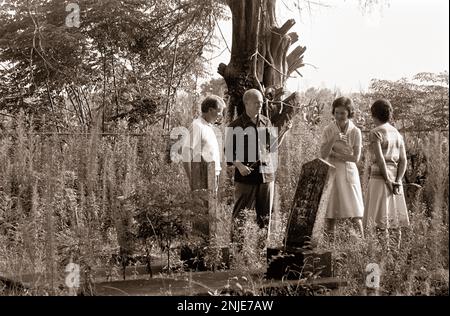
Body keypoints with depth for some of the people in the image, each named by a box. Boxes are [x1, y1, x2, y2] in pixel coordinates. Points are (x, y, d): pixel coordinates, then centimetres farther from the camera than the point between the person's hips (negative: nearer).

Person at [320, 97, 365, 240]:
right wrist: (333, 140, -21)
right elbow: (323, 155, -7)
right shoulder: (328, 130, 0)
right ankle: (330, 242, 7)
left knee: (355, 214, -4)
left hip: (349, 173, -1)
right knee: (330, 214, 1)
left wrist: (335, 155, -9)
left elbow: (356, 158, -6)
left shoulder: (355, 132, -2)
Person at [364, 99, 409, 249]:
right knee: (394, 220, 8)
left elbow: (380, 158, -17)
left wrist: (387, 180, -13)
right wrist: (397, 180, -3)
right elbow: (403, 160, 4)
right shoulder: (397, 133, 13)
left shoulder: (375, 132, -6)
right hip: (395, 178, 6)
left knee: (381, 221, -6)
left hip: (380, 177, -6)